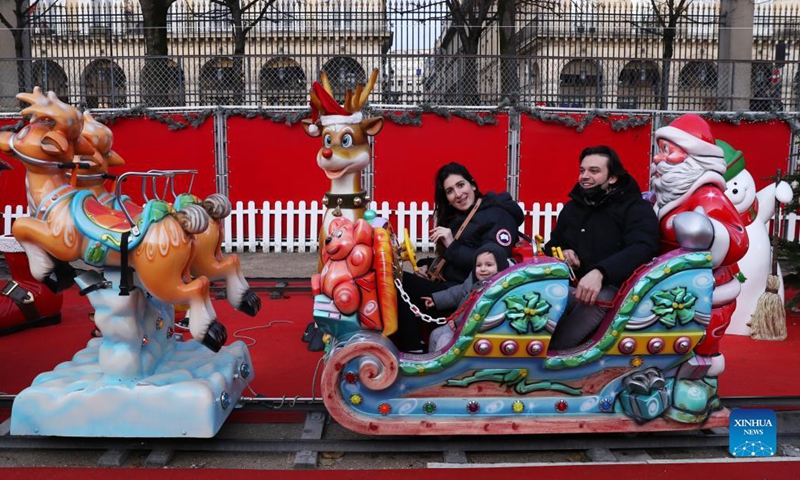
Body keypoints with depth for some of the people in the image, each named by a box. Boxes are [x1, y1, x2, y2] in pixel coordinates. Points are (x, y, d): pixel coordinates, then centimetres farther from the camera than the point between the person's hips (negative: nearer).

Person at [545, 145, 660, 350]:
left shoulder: (636, 207, 2)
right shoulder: (572, 207, 22)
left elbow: (643, 248, -18)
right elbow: (552, 245, 33)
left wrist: (600, 273, -34)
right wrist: (560, 254, 5)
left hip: (611, 288, -4)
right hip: (571, 286, 4)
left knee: (599, 298, -40)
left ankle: (553, 350, -32)